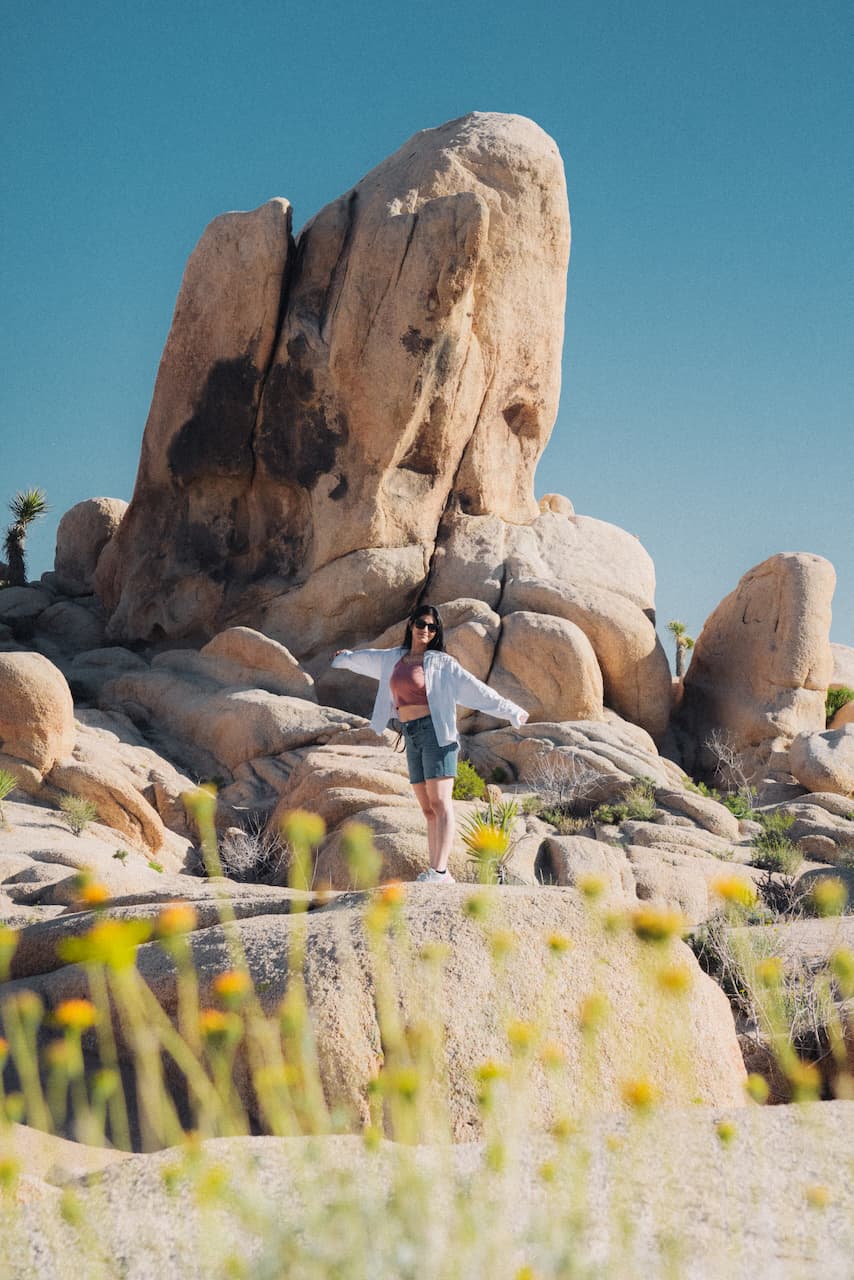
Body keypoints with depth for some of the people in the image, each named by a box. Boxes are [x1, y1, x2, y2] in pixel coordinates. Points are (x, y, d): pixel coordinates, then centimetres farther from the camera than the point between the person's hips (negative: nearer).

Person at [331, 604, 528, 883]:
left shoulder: (440, 662, -1)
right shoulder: (394, 659, 16)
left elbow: (475, 687, -3)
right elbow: (367, 658, 37)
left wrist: (509, 710, -5)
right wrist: (346, 657, 56)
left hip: (436, 733, -6)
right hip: (411, 737, 6)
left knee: (440, 804, -14)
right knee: (428, 810, 2)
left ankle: (439, 870, -23)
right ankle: (440, 877, 1)